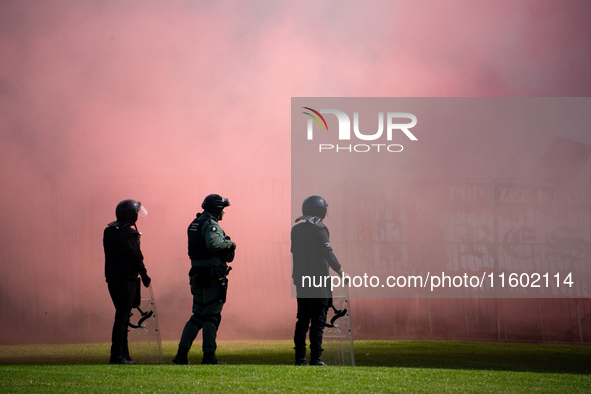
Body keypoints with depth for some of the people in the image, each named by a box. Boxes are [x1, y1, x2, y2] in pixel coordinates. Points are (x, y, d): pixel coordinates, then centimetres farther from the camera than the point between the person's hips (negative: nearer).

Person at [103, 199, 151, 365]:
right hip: (126, 280, -8)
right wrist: (144, 276, 0)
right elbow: (137, 257, -11)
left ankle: (124, 354, 17)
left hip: (111, 279, 8)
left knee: (122, 316, 15)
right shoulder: (128, 233, -13)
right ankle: (117, 356, -8)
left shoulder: (108, 231, 10)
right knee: (122, 317, -6)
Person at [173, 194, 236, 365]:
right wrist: (228, 243, -18)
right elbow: (213, 243, -34)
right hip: (213, 276, -9)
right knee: (212, 315, -3)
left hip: (197, 275, 9)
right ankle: (209, 356, -3)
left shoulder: (194, 224, 14)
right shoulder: (211, 225, -15)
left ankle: (181, 353, 8)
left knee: (198, 315, 13)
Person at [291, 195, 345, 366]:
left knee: (302, 320, 11)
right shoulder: (319, 230, -12)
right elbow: (328, 254, -15)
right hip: (317, 280, -6)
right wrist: (340, 271, -6)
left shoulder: (295, 230, 9)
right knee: (317, 321, -3)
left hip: (300, 280, 6)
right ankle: (315, 358, -6)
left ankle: (300, 358, 11)